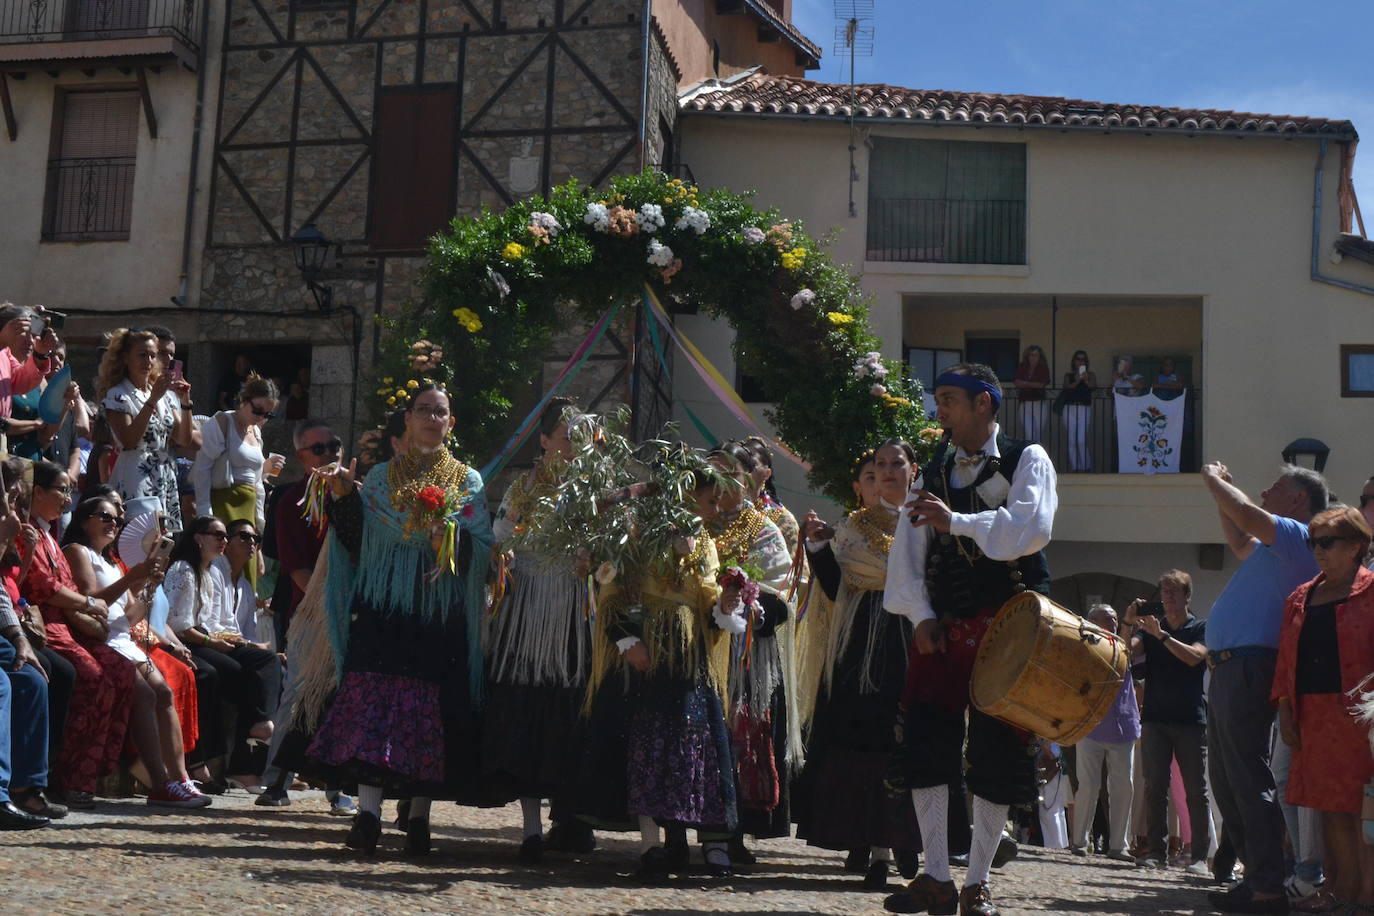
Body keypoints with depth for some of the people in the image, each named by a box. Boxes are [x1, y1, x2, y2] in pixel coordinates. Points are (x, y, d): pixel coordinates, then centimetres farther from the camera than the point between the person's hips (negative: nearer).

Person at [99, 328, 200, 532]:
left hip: (167, 483, 6)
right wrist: (152, 400, -18)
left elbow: (185, 440, 9)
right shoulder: (117, 395, -1)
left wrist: (185, 401, -3)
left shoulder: (165, 395, 16)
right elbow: (128, 441, -16)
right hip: (135, 483, -6)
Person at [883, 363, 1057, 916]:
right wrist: (921, 616, -3)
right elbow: (907, 553, 10)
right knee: (926, 746, -4)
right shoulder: (933, 474, 16)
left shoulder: (1026, 461, 2)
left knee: (996, 755, -2)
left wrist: (954, 520, -20)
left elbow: (1031, 528, -16)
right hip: (941, 630, 4)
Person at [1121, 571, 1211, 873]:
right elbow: (1125, 650, 0)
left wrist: (1160, 635, -18)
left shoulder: (1201, 628, 7)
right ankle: (1156, 851, 0)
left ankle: (1200, 856, -3)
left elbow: (1194, 656, -12)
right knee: (1154, 788, -3)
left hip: (1191, 718, -3)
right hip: (1155, 717, 3)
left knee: (1196, 790, -4)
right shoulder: (1150, 627, 16)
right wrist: (1128, 622, -14)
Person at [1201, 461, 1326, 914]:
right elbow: (1240, 541, 44)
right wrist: (1221, 491, 39)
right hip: (1227, 668, 11)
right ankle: (1257, 876, 19)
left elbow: (1249, 518, -23)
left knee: (1248, 779, -12)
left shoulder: (1297, 537, -6)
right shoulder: (1274, 545, 23)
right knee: (1227, 781, 13)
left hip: (1248, 667, -11)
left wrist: (1213, 480, -7)